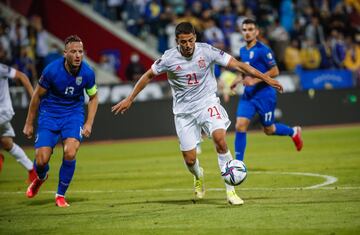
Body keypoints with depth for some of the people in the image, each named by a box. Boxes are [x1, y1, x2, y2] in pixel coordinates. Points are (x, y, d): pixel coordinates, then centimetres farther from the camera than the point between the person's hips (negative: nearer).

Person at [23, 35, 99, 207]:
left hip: (73, 114, 1)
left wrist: (89, 123, -3)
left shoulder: (87, 73, -13)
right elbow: (37, 95, -5)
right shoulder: (51, 70, -20)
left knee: (70, 153, -23)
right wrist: (29, 123, 1)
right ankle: (40, 178, 30)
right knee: (41, 160, -10)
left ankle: (61, 195, -1)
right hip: (49, 114, -1)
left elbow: (93, 97, 7)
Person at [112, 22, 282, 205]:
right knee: (189, 160, 0)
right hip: (184, 111, 1)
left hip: (208, 103, -1)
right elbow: (148, 76, 6)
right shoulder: (169, 58, -10)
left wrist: (266, 78, -11)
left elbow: (237, 64, -9)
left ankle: (230, 191, -19)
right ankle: (198, 177, 40)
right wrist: (129, 99, 8)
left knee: (220, 139, -27)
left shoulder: (207, 51, -11)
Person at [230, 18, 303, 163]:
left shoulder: (262, 50, -14)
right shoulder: (243, 51, 10)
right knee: (240, 126, -9)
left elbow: (274, 71, -16)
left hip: (264, 94, -6)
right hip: (248, 95, 6)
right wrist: (239, 79, 9)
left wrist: (255, 80, -22)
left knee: (268, 130, 8)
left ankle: (293, 132, 37)